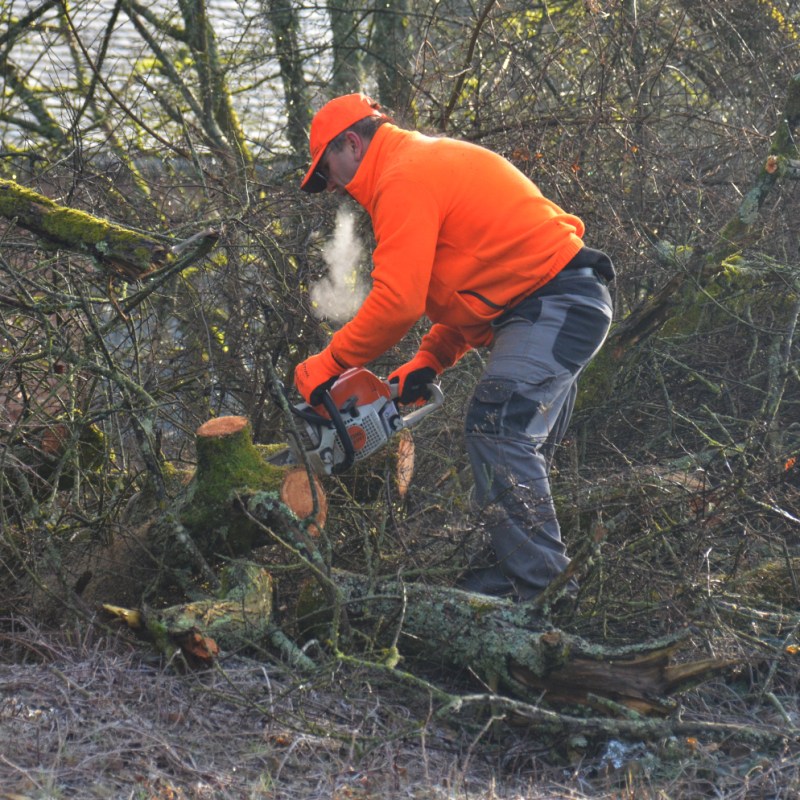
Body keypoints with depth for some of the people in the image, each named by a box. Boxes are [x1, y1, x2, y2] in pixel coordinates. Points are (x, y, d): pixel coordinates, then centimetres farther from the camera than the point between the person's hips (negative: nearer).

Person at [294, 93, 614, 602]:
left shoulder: (404, 181, -11)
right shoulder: (435, 163, 22)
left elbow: (397, 302, -20)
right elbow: (475, 284, 23)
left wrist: (327, 366, -9)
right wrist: (429, 363, 15)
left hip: (554, 305, -11)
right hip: (574, 303, 11)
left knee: (499, 434, -17)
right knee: (520, 441, 14)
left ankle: (544, 590, -19)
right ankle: (521, 573, 17)